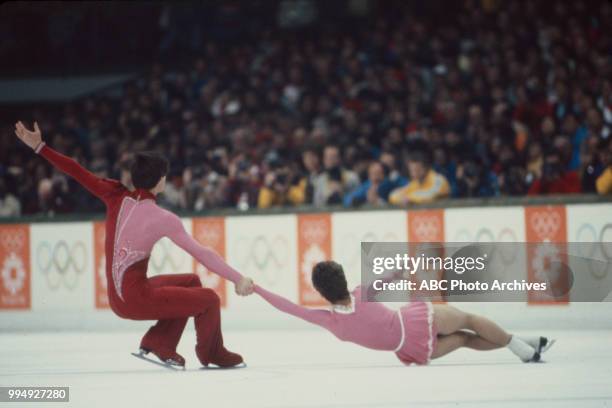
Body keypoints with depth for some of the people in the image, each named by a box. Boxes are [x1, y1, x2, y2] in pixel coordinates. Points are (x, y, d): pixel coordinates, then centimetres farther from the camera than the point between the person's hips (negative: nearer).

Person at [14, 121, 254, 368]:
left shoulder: (116, 197, 0)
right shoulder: (162, 219, -15)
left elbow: (78, 173, 1)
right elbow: (201, 253, -14)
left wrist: (39, 146, 7)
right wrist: (238, 278, -8)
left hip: (116, 298, 8)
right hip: (136, 299, -8)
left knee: (191, 282, 22)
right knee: (209, 300, 3)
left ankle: (158, 342, 20)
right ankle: (211, 354, 26)